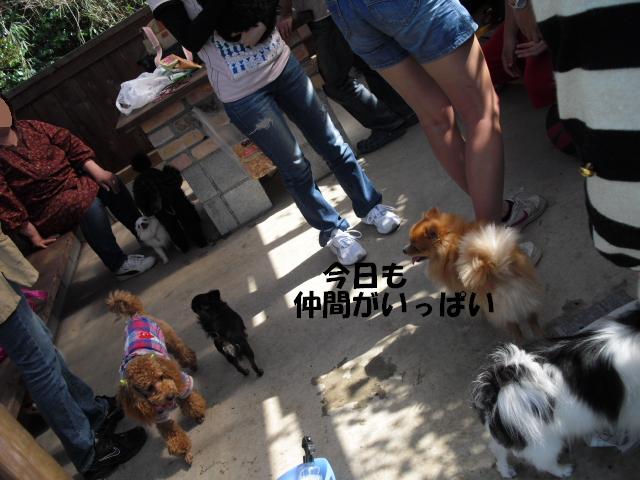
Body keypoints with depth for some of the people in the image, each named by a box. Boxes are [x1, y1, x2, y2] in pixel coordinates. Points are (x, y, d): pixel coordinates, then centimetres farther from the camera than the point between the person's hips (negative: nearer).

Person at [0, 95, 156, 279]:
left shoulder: (30, 127, 3)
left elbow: (69, 143, 1)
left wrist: (97, 171, -11)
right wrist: (33, 234, -20)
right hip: (48, 210, -7)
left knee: (111, 184, -10)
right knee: (89, 205, -30)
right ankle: (119, 264, -22)